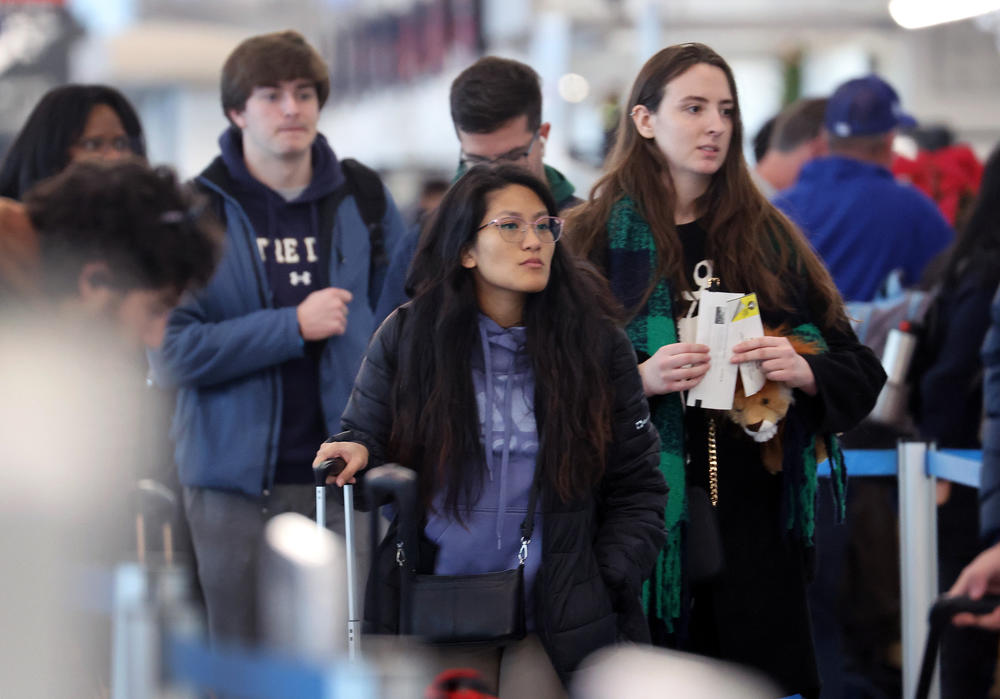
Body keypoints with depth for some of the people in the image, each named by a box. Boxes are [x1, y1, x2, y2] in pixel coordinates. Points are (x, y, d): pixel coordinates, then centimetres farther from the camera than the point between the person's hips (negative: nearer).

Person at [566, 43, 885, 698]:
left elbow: (859, 369, 10)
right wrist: (639, 380, -19)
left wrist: (802, 370, -11)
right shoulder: (597, 240, 3)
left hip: (754, 519, 3)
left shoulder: (768, 239, 12)